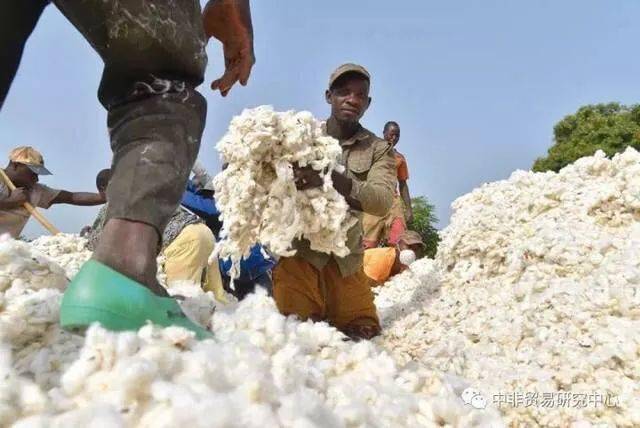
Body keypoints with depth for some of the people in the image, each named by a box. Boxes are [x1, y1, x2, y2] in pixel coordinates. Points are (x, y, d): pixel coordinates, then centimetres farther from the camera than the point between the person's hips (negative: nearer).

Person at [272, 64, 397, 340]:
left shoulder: (379, 149, 3)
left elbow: (382, 201, -15)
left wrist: (330, 178, -31)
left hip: (346, 257, 2)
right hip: (299, 250, -2)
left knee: (364, 330, 7)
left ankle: (324, 314, 32)